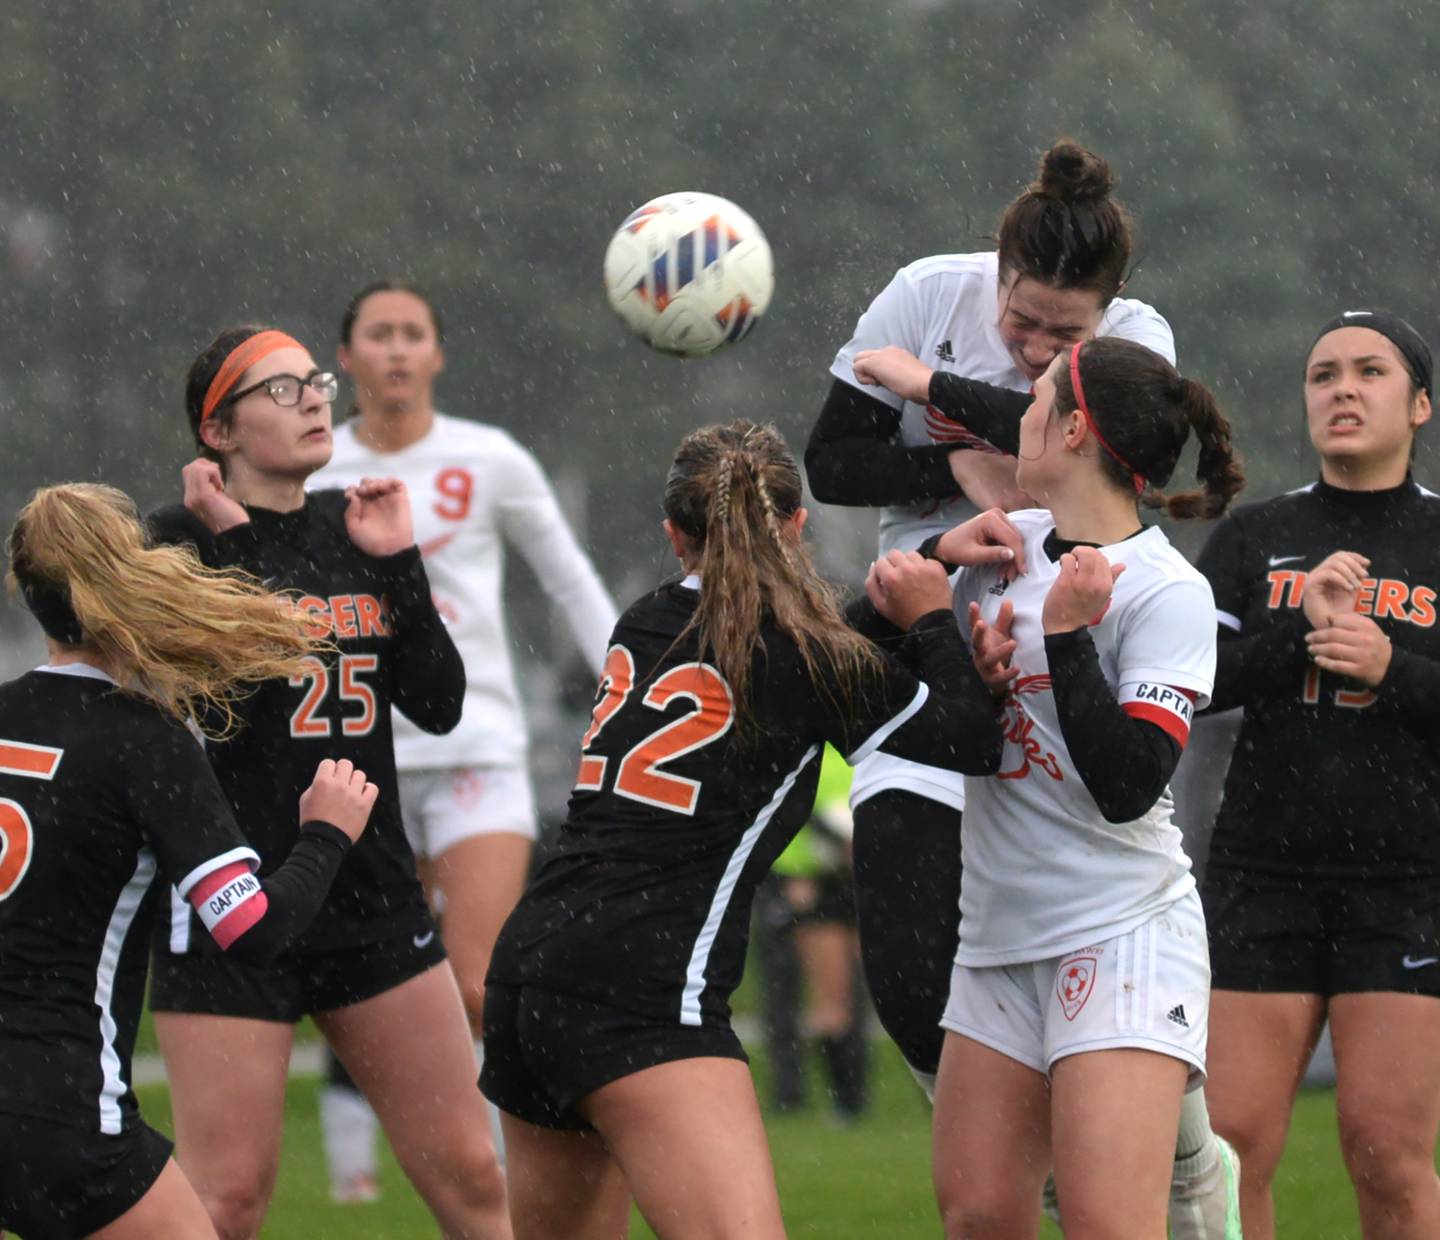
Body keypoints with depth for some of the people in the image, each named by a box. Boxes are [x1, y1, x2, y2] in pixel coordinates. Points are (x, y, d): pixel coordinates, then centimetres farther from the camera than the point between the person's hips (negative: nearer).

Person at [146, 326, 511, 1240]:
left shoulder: (352, 527, 11)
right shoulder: (180, 539, -6)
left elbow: (439, 704, 5)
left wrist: (396, 562, -4)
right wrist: (230, 545, -20)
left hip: (374, 892, 6)